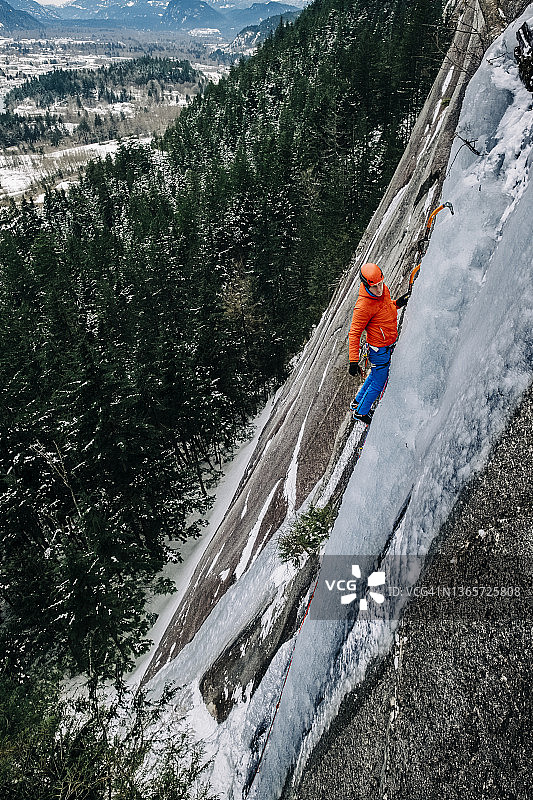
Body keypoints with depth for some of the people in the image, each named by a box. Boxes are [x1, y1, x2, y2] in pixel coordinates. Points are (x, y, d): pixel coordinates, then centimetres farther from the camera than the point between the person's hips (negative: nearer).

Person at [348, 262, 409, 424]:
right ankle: (361, 412, 31)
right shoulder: (363, 306, -30)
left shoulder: (384, 290, -6)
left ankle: (358, 402, 47)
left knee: (375, 376, 27)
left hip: (389, 345, 9)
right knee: (378, 384, 8)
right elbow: (354, 333, -25)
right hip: (379, 351, -9)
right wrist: (353, 361, -26)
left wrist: (396, 303, -4)